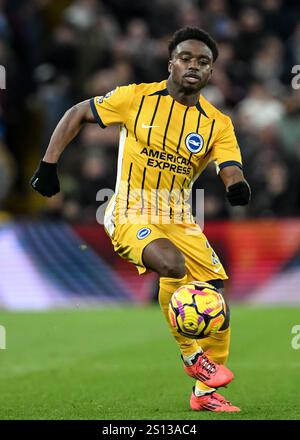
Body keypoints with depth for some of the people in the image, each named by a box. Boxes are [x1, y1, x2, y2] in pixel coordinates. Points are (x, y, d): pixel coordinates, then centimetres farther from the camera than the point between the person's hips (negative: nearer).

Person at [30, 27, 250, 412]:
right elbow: (77, 114, 4)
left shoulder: (218, 124, 0)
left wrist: (238, 187, -36)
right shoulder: (137, 98, -6)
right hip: (130, 212, -4)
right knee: (173, 264, -34)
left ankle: (205, 392, 15)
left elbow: (232, 172, -11)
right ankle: (191, 356, -12)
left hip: (179, 218, 5)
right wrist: (48, 165, -3)